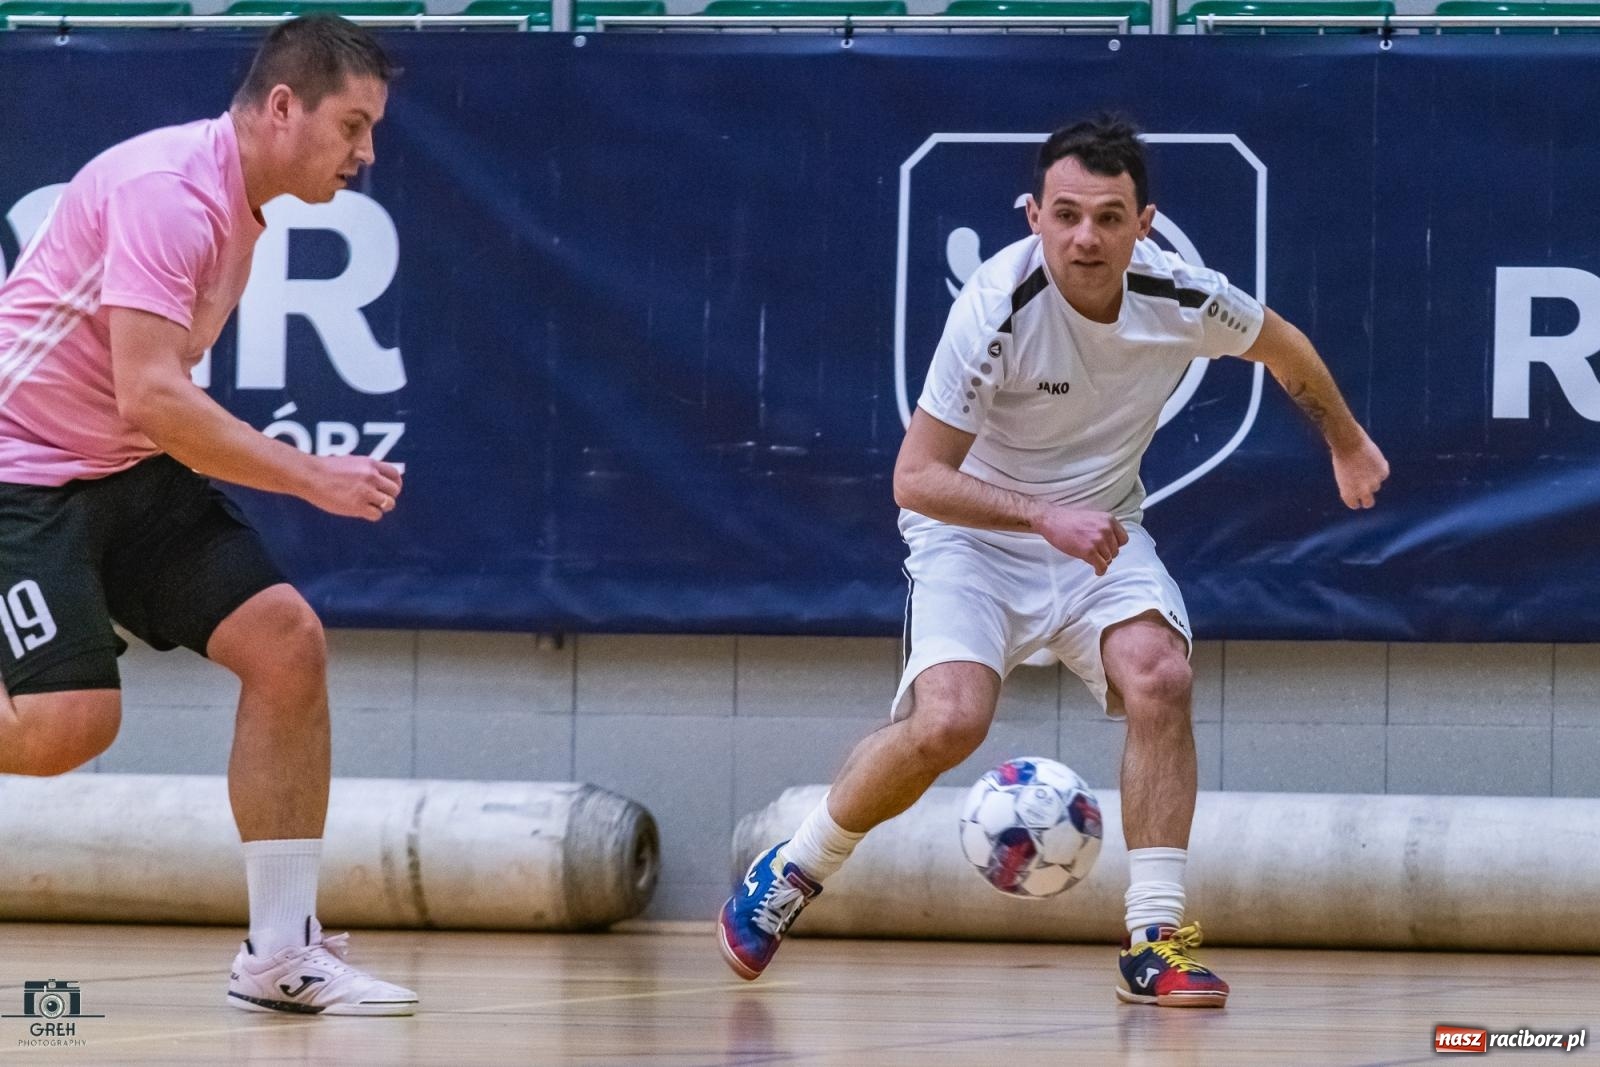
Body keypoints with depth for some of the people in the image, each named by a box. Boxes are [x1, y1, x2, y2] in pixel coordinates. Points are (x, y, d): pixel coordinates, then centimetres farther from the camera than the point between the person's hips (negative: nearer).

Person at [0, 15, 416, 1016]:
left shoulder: (240, 208, 9)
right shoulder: (167, 190, -22)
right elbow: (149, 398, -28)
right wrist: (309, 476, -24)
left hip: (130, 473, 9)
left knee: (286, 640, -6)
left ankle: (281, 952, -2)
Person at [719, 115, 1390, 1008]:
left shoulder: (1183, 298, -15)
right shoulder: (999, 308, -27)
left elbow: (1282, 346, 10)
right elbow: (917, 476, -26)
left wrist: (1348, 441, 25)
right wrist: (1044, 517, -38)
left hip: (1100, 532, 3)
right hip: (973, 532, -3)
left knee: (1160, 677, -25)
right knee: (949, 720, -24)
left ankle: (1155, 941, -17)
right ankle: (791, 873, 3)